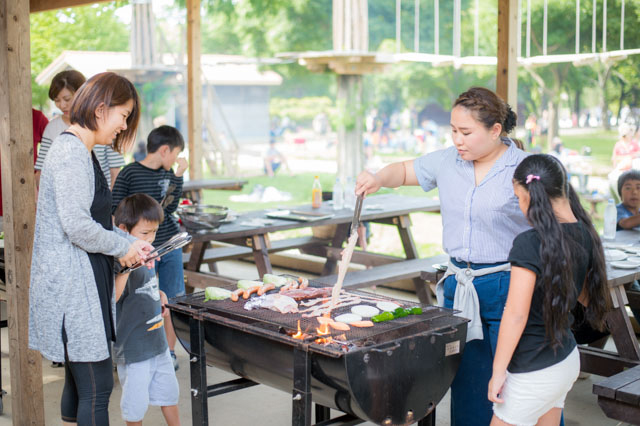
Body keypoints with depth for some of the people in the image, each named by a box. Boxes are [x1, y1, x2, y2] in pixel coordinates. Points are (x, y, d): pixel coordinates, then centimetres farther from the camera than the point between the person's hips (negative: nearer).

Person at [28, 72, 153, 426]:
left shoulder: (79, 150, 17)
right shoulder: (71, 151, -16)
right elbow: (78, 226, -23)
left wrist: (129, 243, 7)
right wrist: (123, 247, -9)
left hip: (79, 280, 11)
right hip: (73, 285, -11)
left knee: (79, 381, 18)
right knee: (97, 387, -6)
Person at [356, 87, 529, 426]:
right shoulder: (448, 161, 6)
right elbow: (405, 171, 21)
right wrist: (378, 179, -1)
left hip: (506, 289, -5)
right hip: (458, 286, 5)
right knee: (467, 383, 14)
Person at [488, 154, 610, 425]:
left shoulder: (529, 244, -23)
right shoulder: (585, 235, 0)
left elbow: (516, 314, -20)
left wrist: (498, 370, -12)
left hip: (535, 372, -8)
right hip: (568, 360, 8)